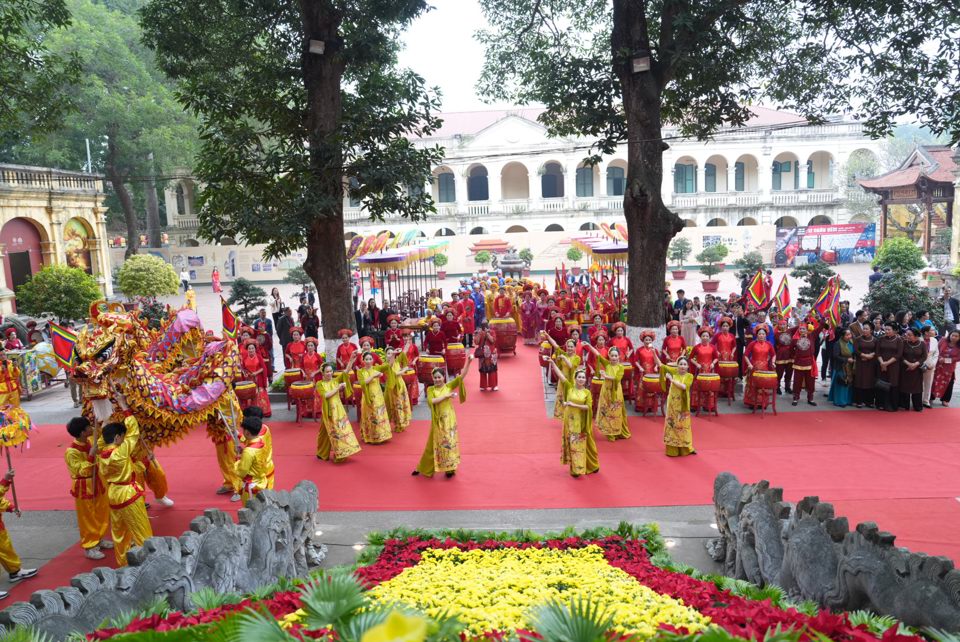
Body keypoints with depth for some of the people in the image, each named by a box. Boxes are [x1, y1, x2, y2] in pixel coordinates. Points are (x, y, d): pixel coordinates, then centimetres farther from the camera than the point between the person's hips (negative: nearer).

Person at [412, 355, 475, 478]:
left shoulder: (449, 385, -2)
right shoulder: (430, 389, -3)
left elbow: (462, 376, -11)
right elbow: (430, 401, -21)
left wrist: (468, 363, -23)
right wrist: (446, 396, -20)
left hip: (449, 419, 0)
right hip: (437, 420, 0)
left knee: (449, 442, 4)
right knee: (434, 443, 8)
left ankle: (450, 468, 15)